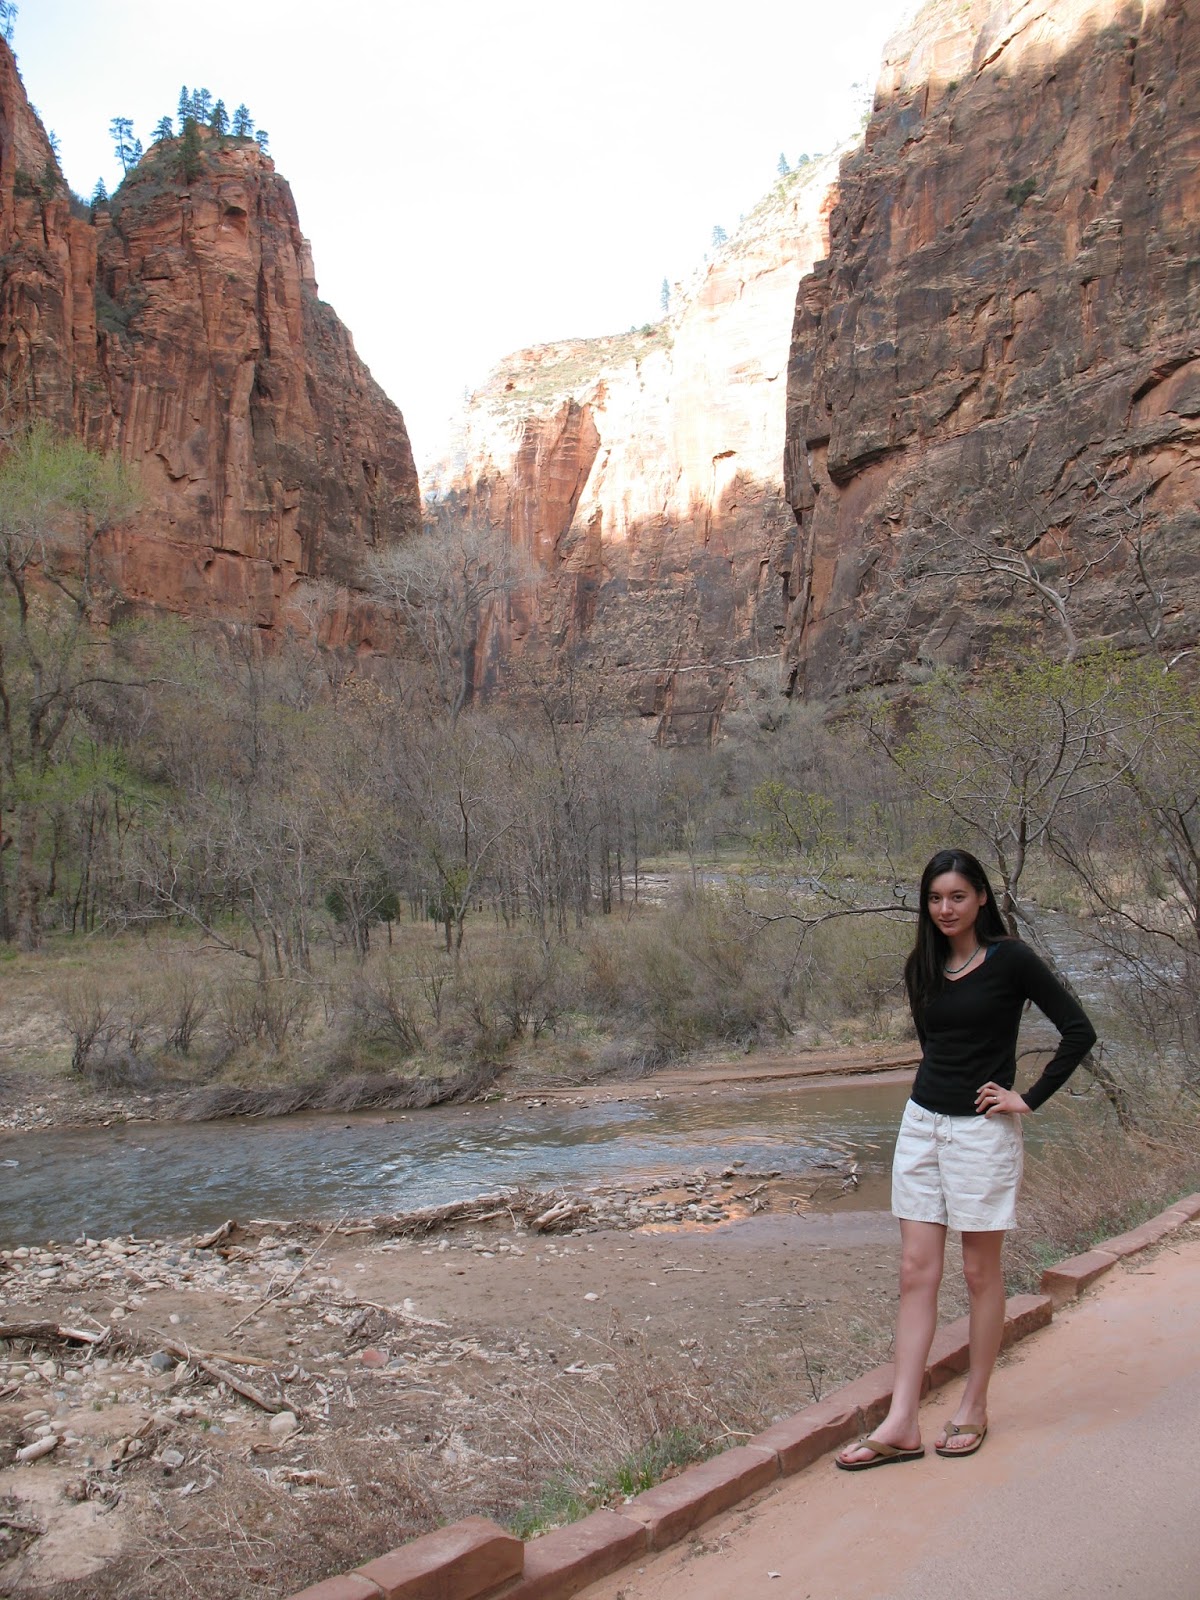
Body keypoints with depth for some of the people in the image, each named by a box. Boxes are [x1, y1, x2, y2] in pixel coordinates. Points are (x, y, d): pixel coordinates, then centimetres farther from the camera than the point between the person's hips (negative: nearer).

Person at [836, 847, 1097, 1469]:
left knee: (980, 1273, 8)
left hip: (982, 1131, -5)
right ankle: (901, 1426, 5)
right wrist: (936, 1080, 12)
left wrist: (1029, 1098, -10)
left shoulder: (1009, 959, -9)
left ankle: (973, 1408, 24)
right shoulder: (922, 967, 7)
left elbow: (1078, 1031, -10)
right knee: (916, 1273, 3)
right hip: (922, 1123, 5)